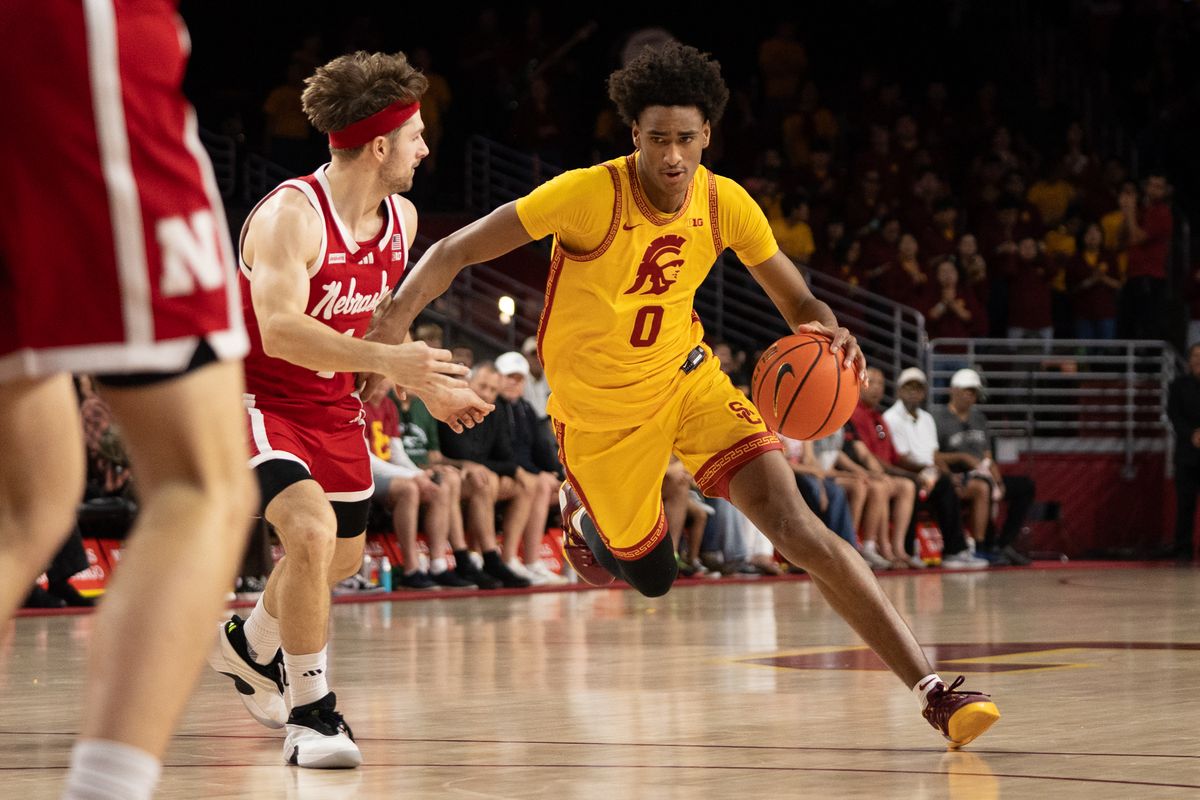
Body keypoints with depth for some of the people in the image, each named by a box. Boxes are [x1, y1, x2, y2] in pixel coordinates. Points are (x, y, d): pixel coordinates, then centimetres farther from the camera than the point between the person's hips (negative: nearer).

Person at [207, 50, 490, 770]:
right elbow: (280, 331, -39)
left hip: (333, 405, 8)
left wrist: (428, 386, 14)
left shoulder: (402, 218, -1)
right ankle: (310, 712, -16)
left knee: (345, 555, 21)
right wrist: (386, 360, -47)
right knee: (311, 531, -29)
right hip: (259, 397, -8)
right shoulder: (290, 216, -27)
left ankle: (250, 646, 51)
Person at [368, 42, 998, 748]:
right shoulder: (590, 195, -24)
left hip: (688, 377, 2)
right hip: (600, 410, -2)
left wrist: (826, 331, -27)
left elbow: (798, 301, -2)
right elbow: (456, 251, -21)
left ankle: (930, 688, -20)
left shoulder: (725, 205, -11)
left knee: (793, 521, -17)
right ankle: (584, 513, 48)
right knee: (653, 577, 10)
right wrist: (394, 323, -37)